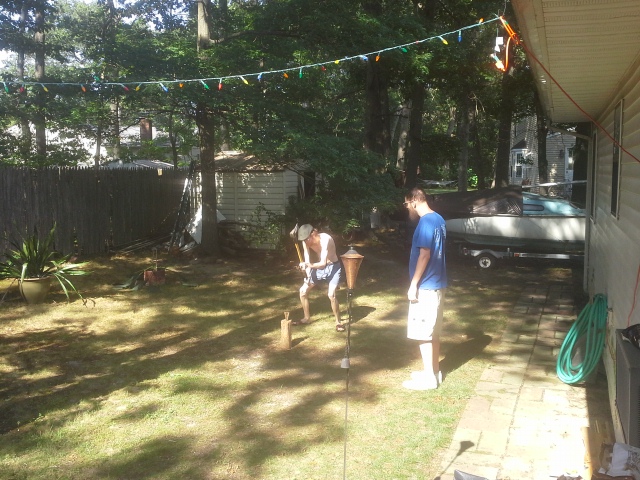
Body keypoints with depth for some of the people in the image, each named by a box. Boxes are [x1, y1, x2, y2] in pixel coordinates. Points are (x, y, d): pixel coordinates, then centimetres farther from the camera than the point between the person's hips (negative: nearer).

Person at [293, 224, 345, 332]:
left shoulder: (325, 239, -32)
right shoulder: (306, 241, -13)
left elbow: (323, 263, -37)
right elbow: (307, 260, -8)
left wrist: (308, 265, -52)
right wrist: (308, 275, -22)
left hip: (333, 267, -6)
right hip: (319, 268, 6)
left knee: (331, 294, -25)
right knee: (303, 290, 3)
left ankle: (338, 322, -4)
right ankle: (307, 318, 22)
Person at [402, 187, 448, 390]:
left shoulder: (426, 222, -18)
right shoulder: (439, 219, 12)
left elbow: (425, 255, -22)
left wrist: (413, 285, -18)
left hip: (425, 286, -10)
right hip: (437, 284, 10)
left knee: (422, 333, -1)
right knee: (433, 331, 16)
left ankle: (428, 378, 6)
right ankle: (434, 371, 25)